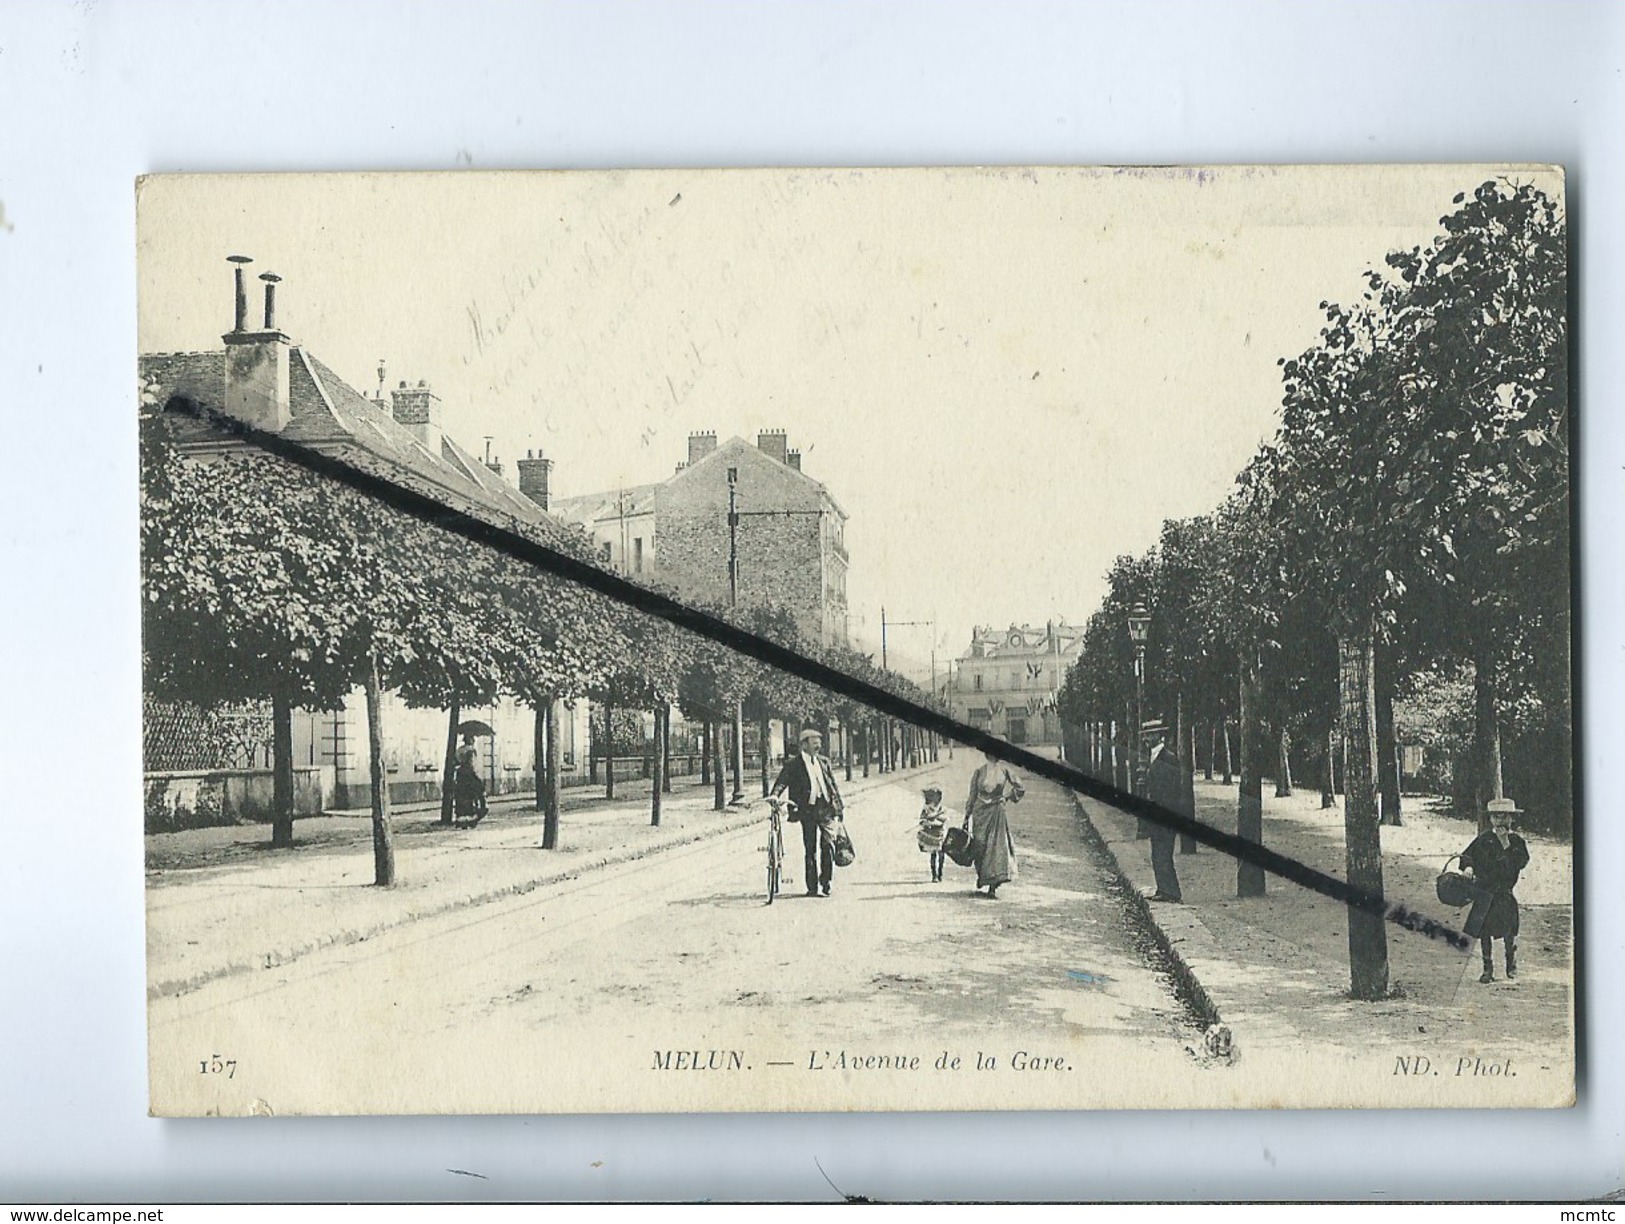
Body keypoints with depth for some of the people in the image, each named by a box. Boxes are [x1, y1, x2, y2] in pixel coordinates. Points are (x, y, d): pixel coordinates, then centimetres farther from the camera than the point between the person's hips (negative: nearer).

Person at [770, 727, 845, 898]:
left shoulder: (823, 762, 15)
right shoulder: (793, 764, 2)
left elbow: (833, 785, 18)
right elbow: (782, 781, -7)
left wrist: (839, 806, 14)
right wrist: (774, 795, -25)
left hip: (827, 809, 3)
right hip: (808, 810, -3)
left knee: (828, 846, -2)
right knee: (811, 850, -1)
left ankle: (826, 884, 9)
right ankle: (813, 887, 5)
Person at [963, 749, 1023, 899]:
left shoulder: (1004, 771, 2)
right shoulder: (979, 772, -1)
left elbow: (1020, 789, 12)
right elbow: (972, 796, 2)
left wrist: (1007, 798, 6)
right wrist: (967, 817, 2)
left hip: (997, 813, 0)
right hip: (981, 813, 0)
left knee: (998, 847, -6)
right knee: (980, 847, 3)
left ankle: (992, 888, -3)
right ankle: (980, 876, 28)